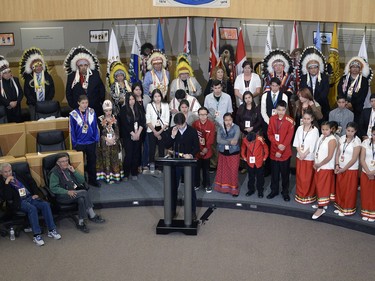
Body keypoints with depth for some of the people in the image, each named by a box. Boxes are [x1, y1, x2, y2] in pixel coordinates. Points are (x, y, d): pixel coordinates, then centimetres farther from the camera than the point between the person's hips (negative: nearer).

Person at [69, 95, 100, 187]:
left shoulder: (92, 112, -2)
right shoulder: (74, 114, -10)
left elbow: (95, 126, 4)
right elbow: (72, 130, -4)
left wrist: (96, 138, 1)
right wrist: (74, 143, -3)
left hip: (91, 142, 2)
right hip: (79, 143, -2)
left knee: (92, 161, 12)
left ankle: (92, 180, 26)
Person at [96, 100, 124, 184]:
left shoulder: (115, 118, 6)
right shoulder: (100, 119, -3)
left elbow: (117, 131, 3)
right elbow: (100, 133, -5)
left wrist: (114, 138, -11)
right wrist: (107, 139, -15)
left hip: (114, 142, 3)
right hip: (105, 142, -3)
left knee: (115, 158, 4)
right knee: (106, 159, -1)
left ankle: (116, 176, 11)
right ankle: (108, 177, 5)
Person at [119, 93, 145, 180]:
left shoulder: (139, 108, 7)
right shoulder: (123, 110, -3)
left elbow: (143, 121, 2)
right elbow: (125, 124, -8)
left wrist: (138, 133, -8)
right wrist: (133, 134, -11)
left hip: (138, 135, 3)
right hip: (127, 136, -3)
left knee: (136, 154, 4)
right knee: (128, 154, -8)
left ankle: (134, 173, 13)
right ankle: (126, 174, 2)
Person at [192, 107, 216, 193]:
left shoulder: (211, 124, -6)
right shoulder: (195, 123, -4)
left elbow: (211, 138, -7)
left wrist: (206, 148, -14)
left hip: (207, 151, -1)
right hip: (197, 150, 1)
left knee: (206, 169, 10)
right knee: (196, 168, 10)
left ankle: (207, 185, 23)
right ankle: (196, 184, 24)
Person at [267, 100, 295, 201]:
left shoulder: (290, 121, -11)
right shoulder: (272, 119, 0)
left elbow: (289, 137, -13)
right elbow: (269, 134, 1)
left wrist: (280, 151, -15)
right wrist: (277, 144, -15)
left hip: (285, 152, -3)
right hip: (274, 151, 3)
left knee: (285, 173, 8)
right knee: (274, 172, 13)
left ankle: (285, 192, 21)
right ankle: (274, 190, 27)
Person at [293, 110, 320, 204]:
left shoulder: (315, 130, -9)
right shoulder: (299, 128, 4)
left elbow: (312, 145, -11)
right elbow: (296, 142, 3)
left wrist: (304, 154, -13)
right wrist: (300, 153, -9)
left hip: (309, 157, -4)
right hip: (299, 156, 4)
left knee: (308, 178, 3)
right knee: (299, 177, 10)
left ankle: (309, 196, 16)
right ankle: (300, 195, 23)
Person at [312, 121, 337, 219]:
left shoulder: (332, 140, -18)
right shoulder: (321, 137, 5)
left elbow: (329, 157, -20)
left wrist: (319, 164, -12)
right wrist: (315, 163, 2)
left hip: (326, 168, -8)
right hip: (318, 166, 8)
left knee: (323, 187, -3)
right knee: (318, 186, 16)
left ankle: (321, 208, 3)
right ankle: (322, 203, 31)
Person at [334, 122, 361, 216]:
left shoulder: (357, 141, -15)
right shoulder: (342, 138, 0)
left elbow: (354, 159, -16)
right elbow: (338, 153, 4)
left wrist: (344, 169, -14)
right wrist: (337, 165, -7)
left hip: (351, 169, -5)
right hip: (340, 168, 5)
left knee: (349, 190, 6)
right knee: (340, 188, 13)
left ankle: (347, 209, 19)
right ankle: (340, 206, 28)